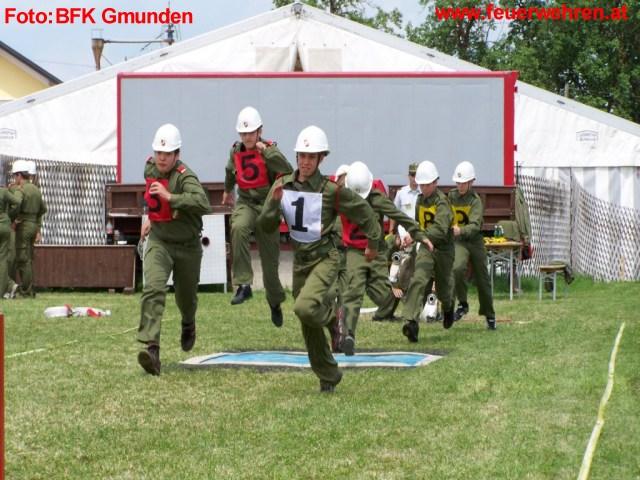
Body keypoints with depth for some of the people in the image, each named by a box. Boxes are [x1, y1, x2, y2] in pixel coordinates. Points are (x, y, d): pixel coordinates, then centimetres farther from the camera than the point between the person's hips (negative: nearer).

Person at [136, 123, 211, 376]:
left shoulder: (184, 177, -22)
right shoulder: (150, 168, 0)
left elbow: (203, 203, -40)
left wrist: (170, 197, -43)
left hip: (187, 246, -3)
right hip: (159, 241, 3)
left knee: (186, 296, 16)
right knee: (153, 289, -22)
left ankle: (188, 325, 54)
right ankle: (151, 349, -31)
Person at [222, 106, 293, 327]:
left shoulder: (269, 149, -11)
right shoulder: (236, 151, 2)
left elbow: (287, 170, -28)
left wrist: (266, 151, -33)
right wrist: (227, 190, 42)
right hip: (246, 203, 2)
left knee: (270, 259, 6)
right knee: (238, 228, -35)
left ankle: (275, 301, 33)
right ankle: (244, 284, -36)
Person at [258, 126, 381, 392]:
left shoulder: (331, 190, -13)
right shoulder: (282, 186, -1)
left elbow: (363, 212, 0)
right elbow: (266, 226, -2)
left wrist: (373, 243, 11)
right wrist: (274, 202, -20)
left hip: (324, 258, -5)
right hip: (300, 260, 5)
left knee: (305, 308, -29)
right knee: (309, 328, 10)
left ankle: (333, 317, 5)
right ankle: (328, 377, 27)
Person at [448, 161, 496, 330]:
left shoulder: (475, 200, -12)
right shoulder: (451, 196, 2)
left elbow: (475, 225, -27)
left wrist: (460, 230, -44)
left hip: (475, 240, -2)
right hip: (458, 241, 2)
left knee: (482, 279, 7)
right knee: (457, 268, -28)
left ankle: (489, 315, 24)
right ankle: (462, 303, -10)